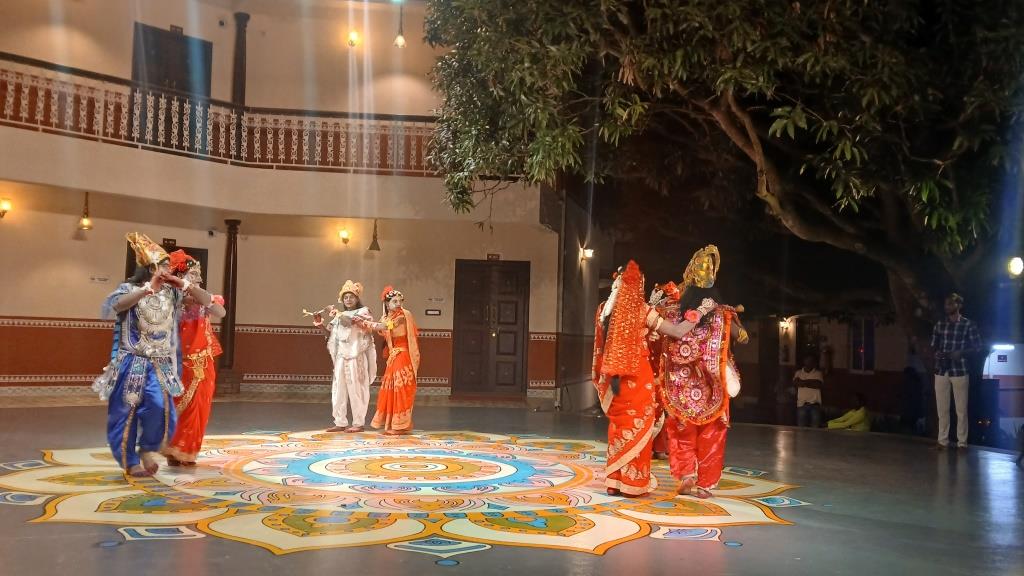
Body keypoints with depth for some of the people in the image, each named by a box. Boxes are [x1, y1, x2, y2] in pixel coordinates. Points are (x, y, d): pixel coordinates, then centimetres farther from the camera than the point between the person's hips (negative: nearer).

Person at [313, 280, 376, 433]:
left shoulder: (363, 311, 3)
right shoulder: (340, 315, 20)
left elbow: (350, 322, -16)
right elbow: (331, 333, 17)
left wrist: (336, 312, -9)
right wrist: (321, 325, 2)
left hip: (356, 356, -5)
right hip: (341, 357, 6)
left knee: (355, 389, -4)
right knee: (338, 389, 3)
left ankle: (358, 423, 2)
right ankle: (340, 422, 8)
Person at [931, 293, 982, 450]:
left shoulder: (968, 325, 0)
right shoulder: (939, 324, 11)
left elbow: (977, 347, 1)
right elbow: (933, 345, 18)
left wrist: (961, 353, -15)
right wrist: (937, 353, -3)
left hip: (959, 370, -3)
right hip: (941, 370, 3)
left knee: (961, 408, 0)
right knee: (942, 407, 5)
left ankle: (962, 442, 8)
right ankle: (943, 440, 12)